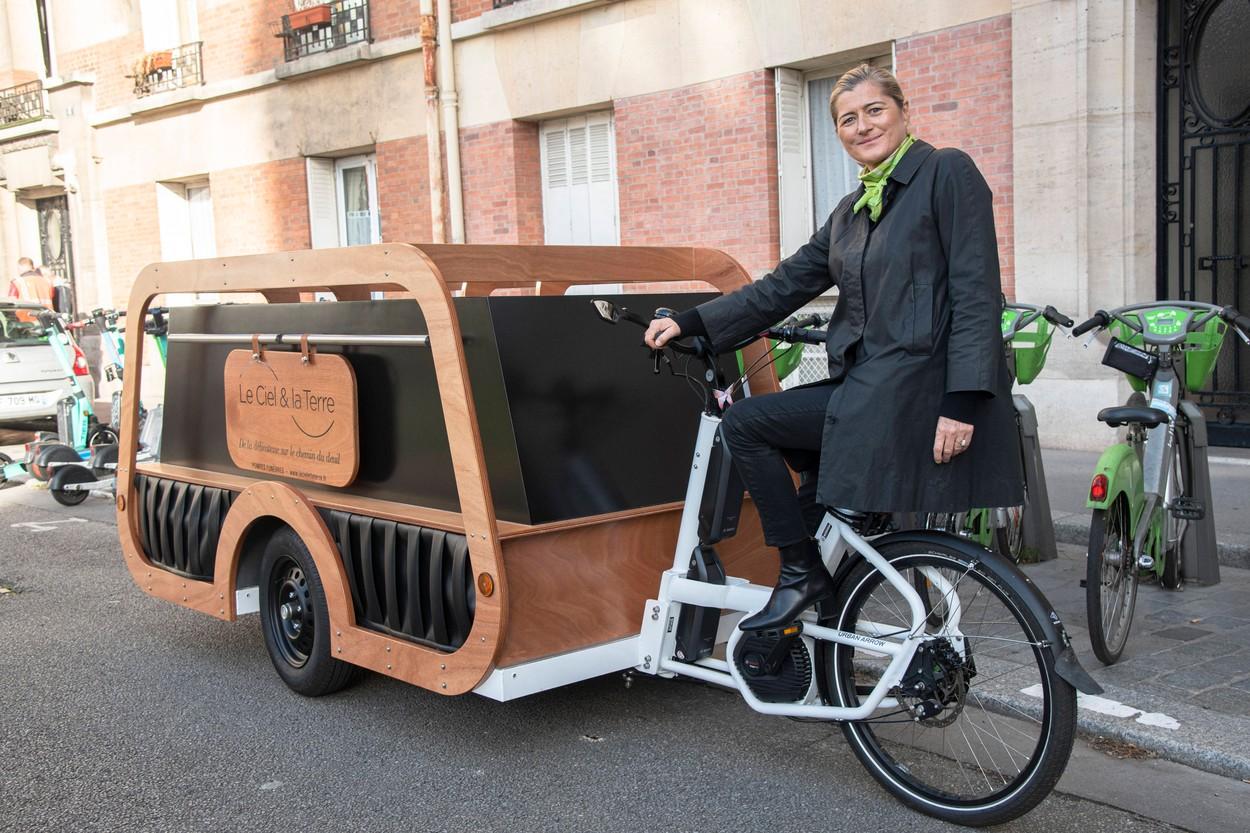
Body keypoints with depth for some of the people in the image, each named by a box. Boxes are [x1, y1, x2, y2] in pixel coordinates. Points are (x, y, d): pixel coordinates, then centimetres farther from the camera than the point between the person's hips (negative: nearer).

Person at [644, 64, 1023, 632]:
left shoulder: (947, 172, -4)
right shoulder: (850, 212, 19)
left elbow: (977, 293, -12)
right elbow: (783, 286, 17)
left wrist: (962, 401, -20)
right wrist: (691, 323, 10)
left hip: (914, 388, -8)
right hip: (867, 386, 8)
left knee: (745, 424, -9)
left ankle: (801, 573, 2)